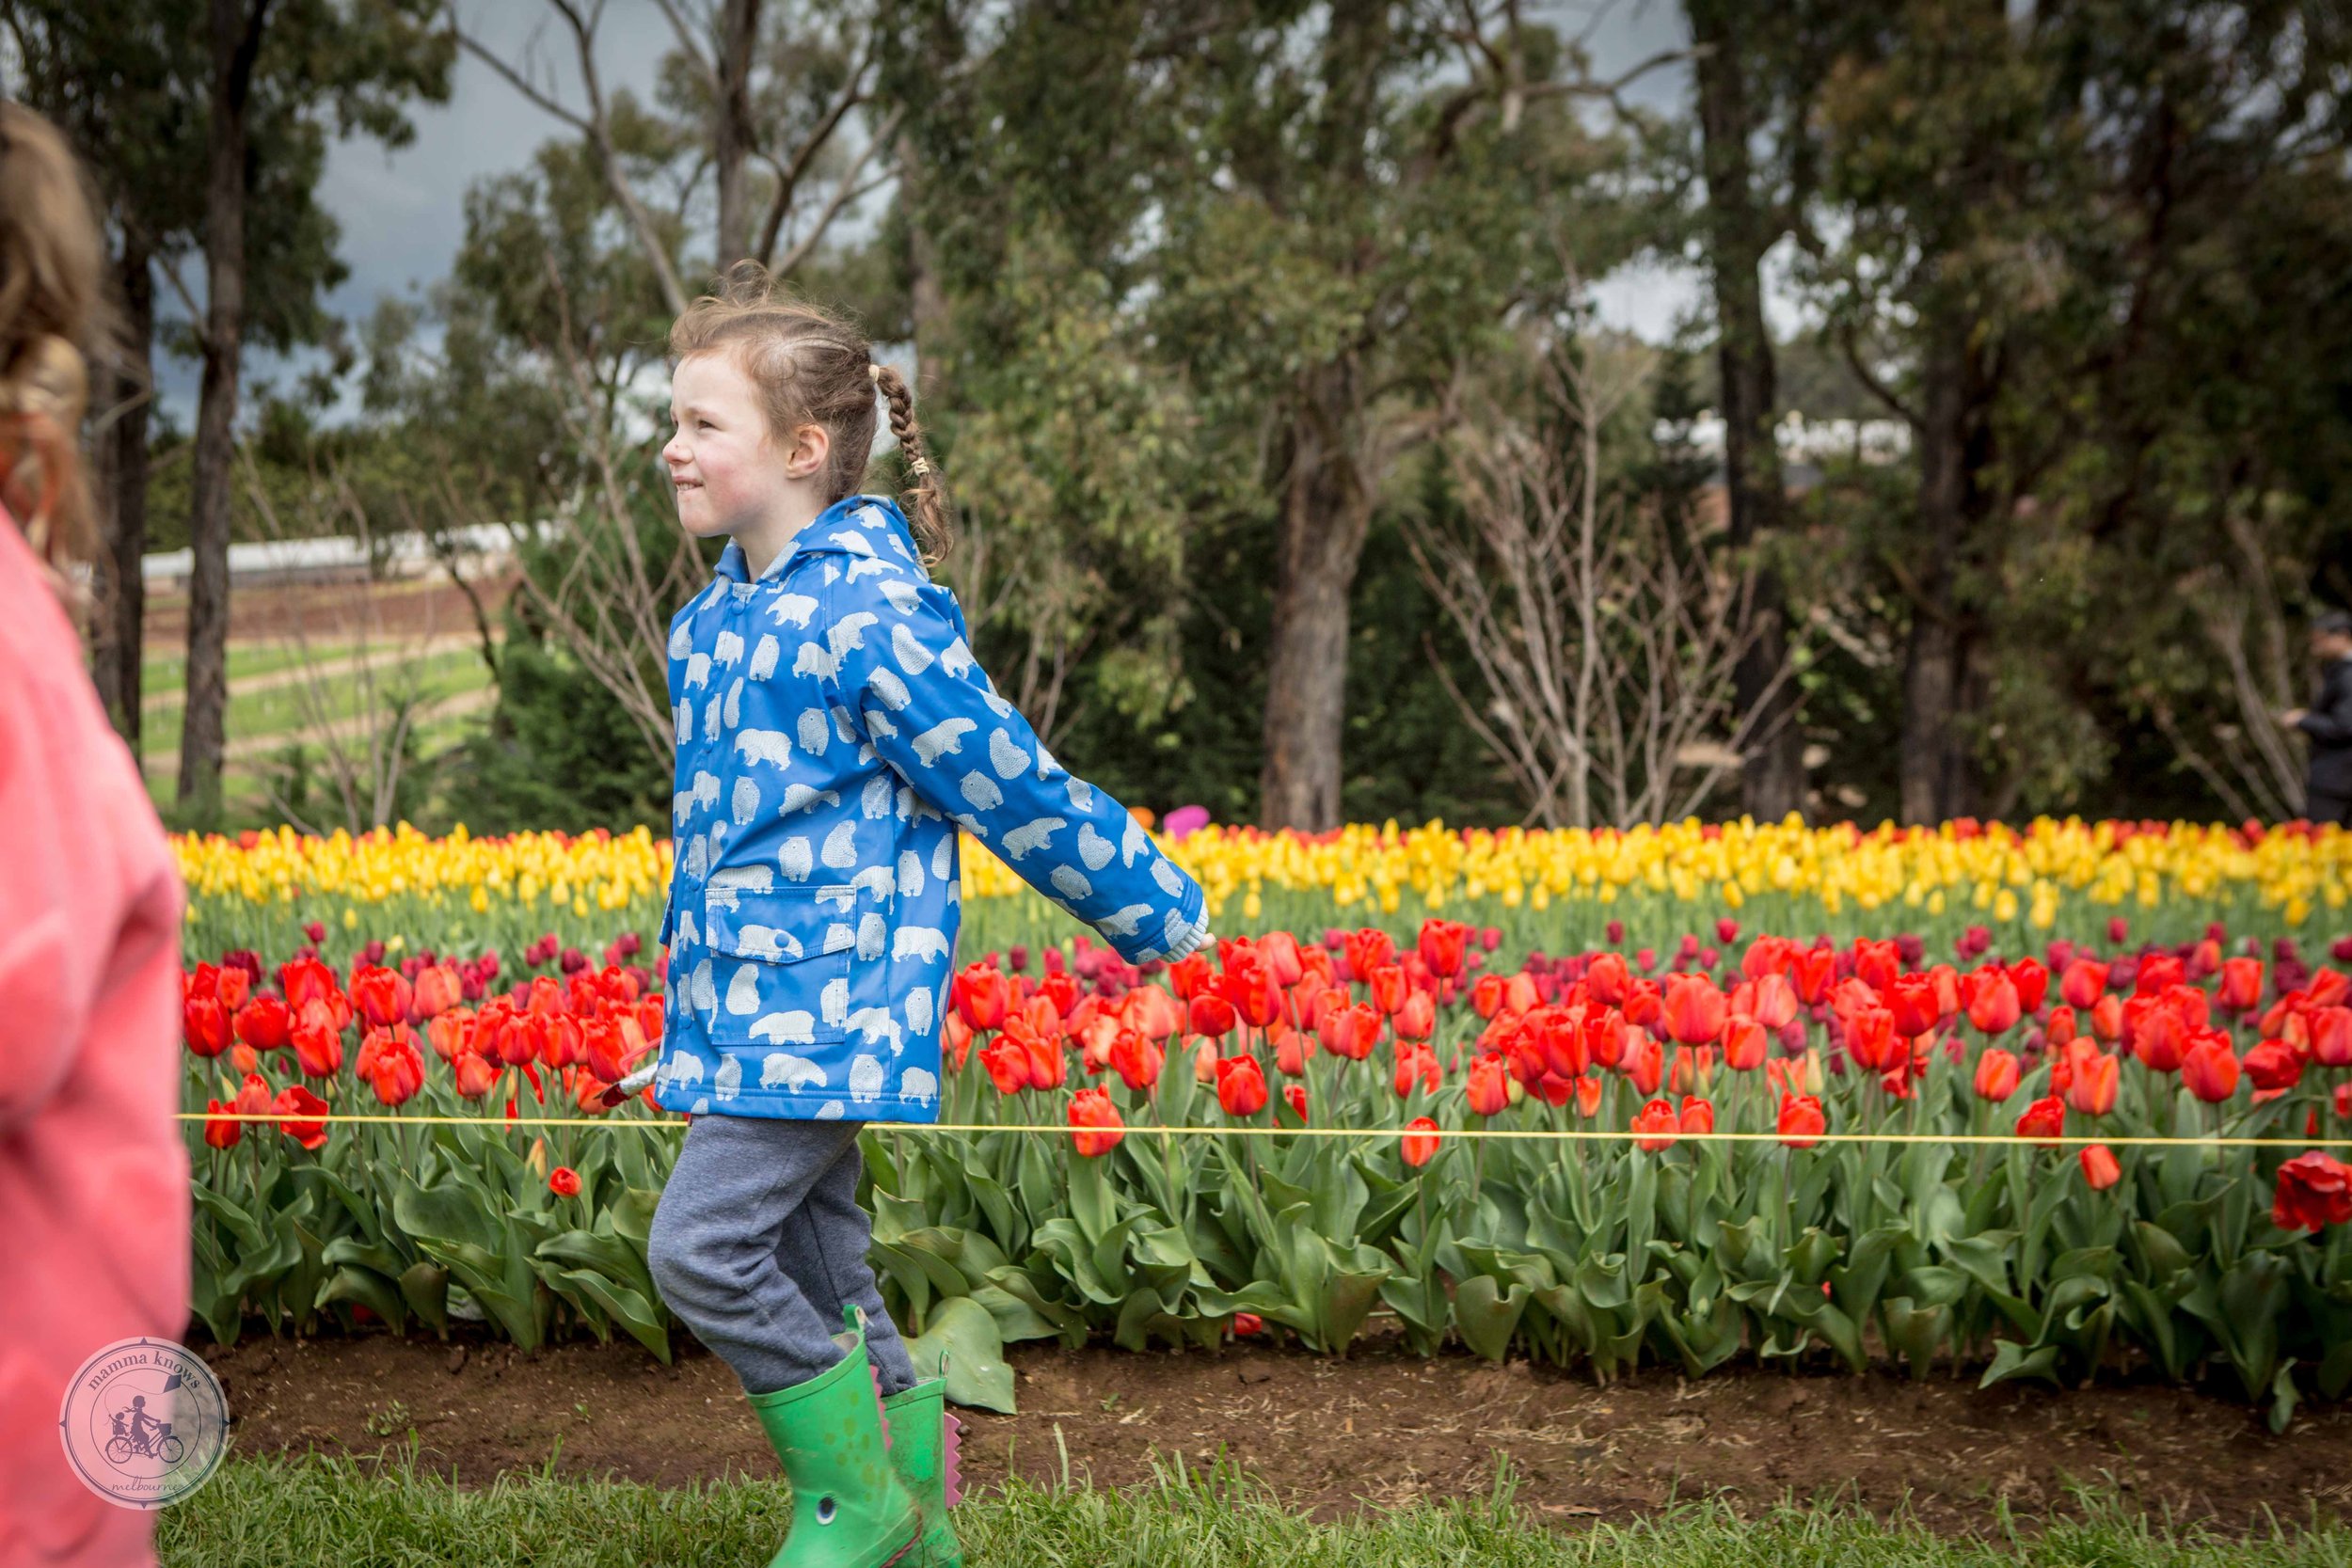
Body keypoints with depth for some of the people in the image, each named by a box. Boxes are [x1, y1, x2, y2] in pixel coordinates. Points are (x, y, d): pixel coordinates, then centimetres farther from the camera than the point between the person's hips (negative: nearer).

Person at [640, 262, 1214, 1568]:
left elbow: (1016, 785, -11)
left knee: (703, 1244, -14)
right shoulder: (714, 617, 11)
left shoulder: (866, 615, -17)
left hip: (825, 1005, -9)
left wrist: (1158, 913, -6)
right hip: (740, 1004, 9)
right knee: (821, 1275, 13)